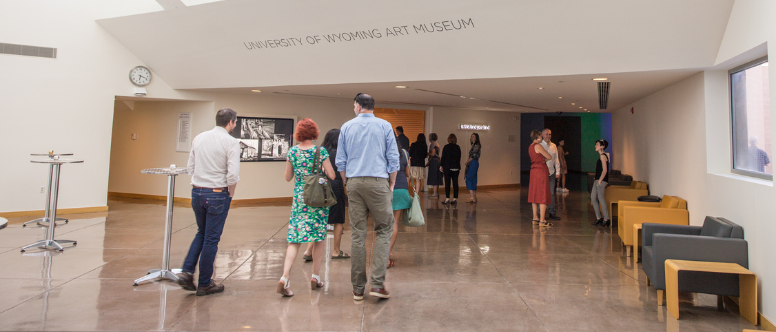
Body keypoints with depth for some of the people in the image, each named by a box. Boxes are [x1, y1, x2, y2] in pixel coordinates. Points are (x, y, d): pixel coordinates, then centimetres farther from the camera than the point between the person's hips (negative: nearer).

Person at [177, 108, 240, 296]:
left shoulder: (198, 138, 7)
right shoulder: (231, 142, -11)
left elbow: (190, 168, 10)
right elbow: (233, 175, -18)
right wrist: (230, 194, -2)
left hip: (197, 192, 6)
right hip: (217, 194, -6)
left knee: (201, 234, 24)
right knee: (211, 239, 5)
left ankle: (187, 272, 14)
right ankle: (204, 284, 15)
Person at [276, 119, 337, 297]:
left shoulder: (292, 151, 1)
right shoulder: (321, 151, -8)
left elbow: (288, 178, 9)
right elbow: (332, 175, -7)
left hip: (299, 198, 2)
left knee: (295, 238, 4)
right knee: (320, 237, 11)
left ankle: (284, 277, -9)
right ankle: (315, 276, 18)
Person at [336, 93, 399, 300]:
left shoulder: (347, 127, 9)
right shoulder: (384, 126, 4)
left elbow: (340, 161, 9)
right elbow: (393, 159, 2)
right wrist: (391, 184, 10)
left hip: (354, 183, 2)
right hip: (378, 182, -2)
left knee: (357, 234, 5)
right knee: (384, 230, 6)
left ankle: (358, 288, 11)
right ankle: (378, 283, -3)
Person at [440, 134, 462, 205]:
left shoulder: (446, 147, -6)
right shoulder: (458, 147, 3)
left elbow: (443, 157, -6)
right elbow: (459, 158, 7)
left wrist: (441, 166, 2)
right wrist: (459, 168, 12)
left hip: (447, 167, -3)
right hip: (456, 167, 3)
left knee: (447, 183, 0)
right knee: (455, 183, 6)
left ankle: (447, 199, -3)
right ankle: (455, 198, 7)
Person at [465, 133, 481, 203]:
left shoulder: (477, 145, -10)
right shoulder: (473, 145, 17)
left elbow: (473, 156, -15)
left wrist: (467, 162, -4)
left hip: (473, 163, -9)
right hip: (471, 165, 9)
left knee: (468, 180, -13)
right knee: (473, 180, 9)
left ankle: (472, 197, -15)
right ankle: (474, 197, 11)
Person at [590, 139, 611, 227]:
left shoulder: (603, 156, -13)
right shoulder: (601, 155, 16)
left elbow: (604, 170, -19)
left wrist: (600, 180, -17)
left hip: (601, 181, -10)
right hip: (598, 180, 10)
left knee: (601, 199, -4)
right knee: (593, 197, 11)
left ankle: (606, 219, 4)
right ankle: (598, 218, 17)